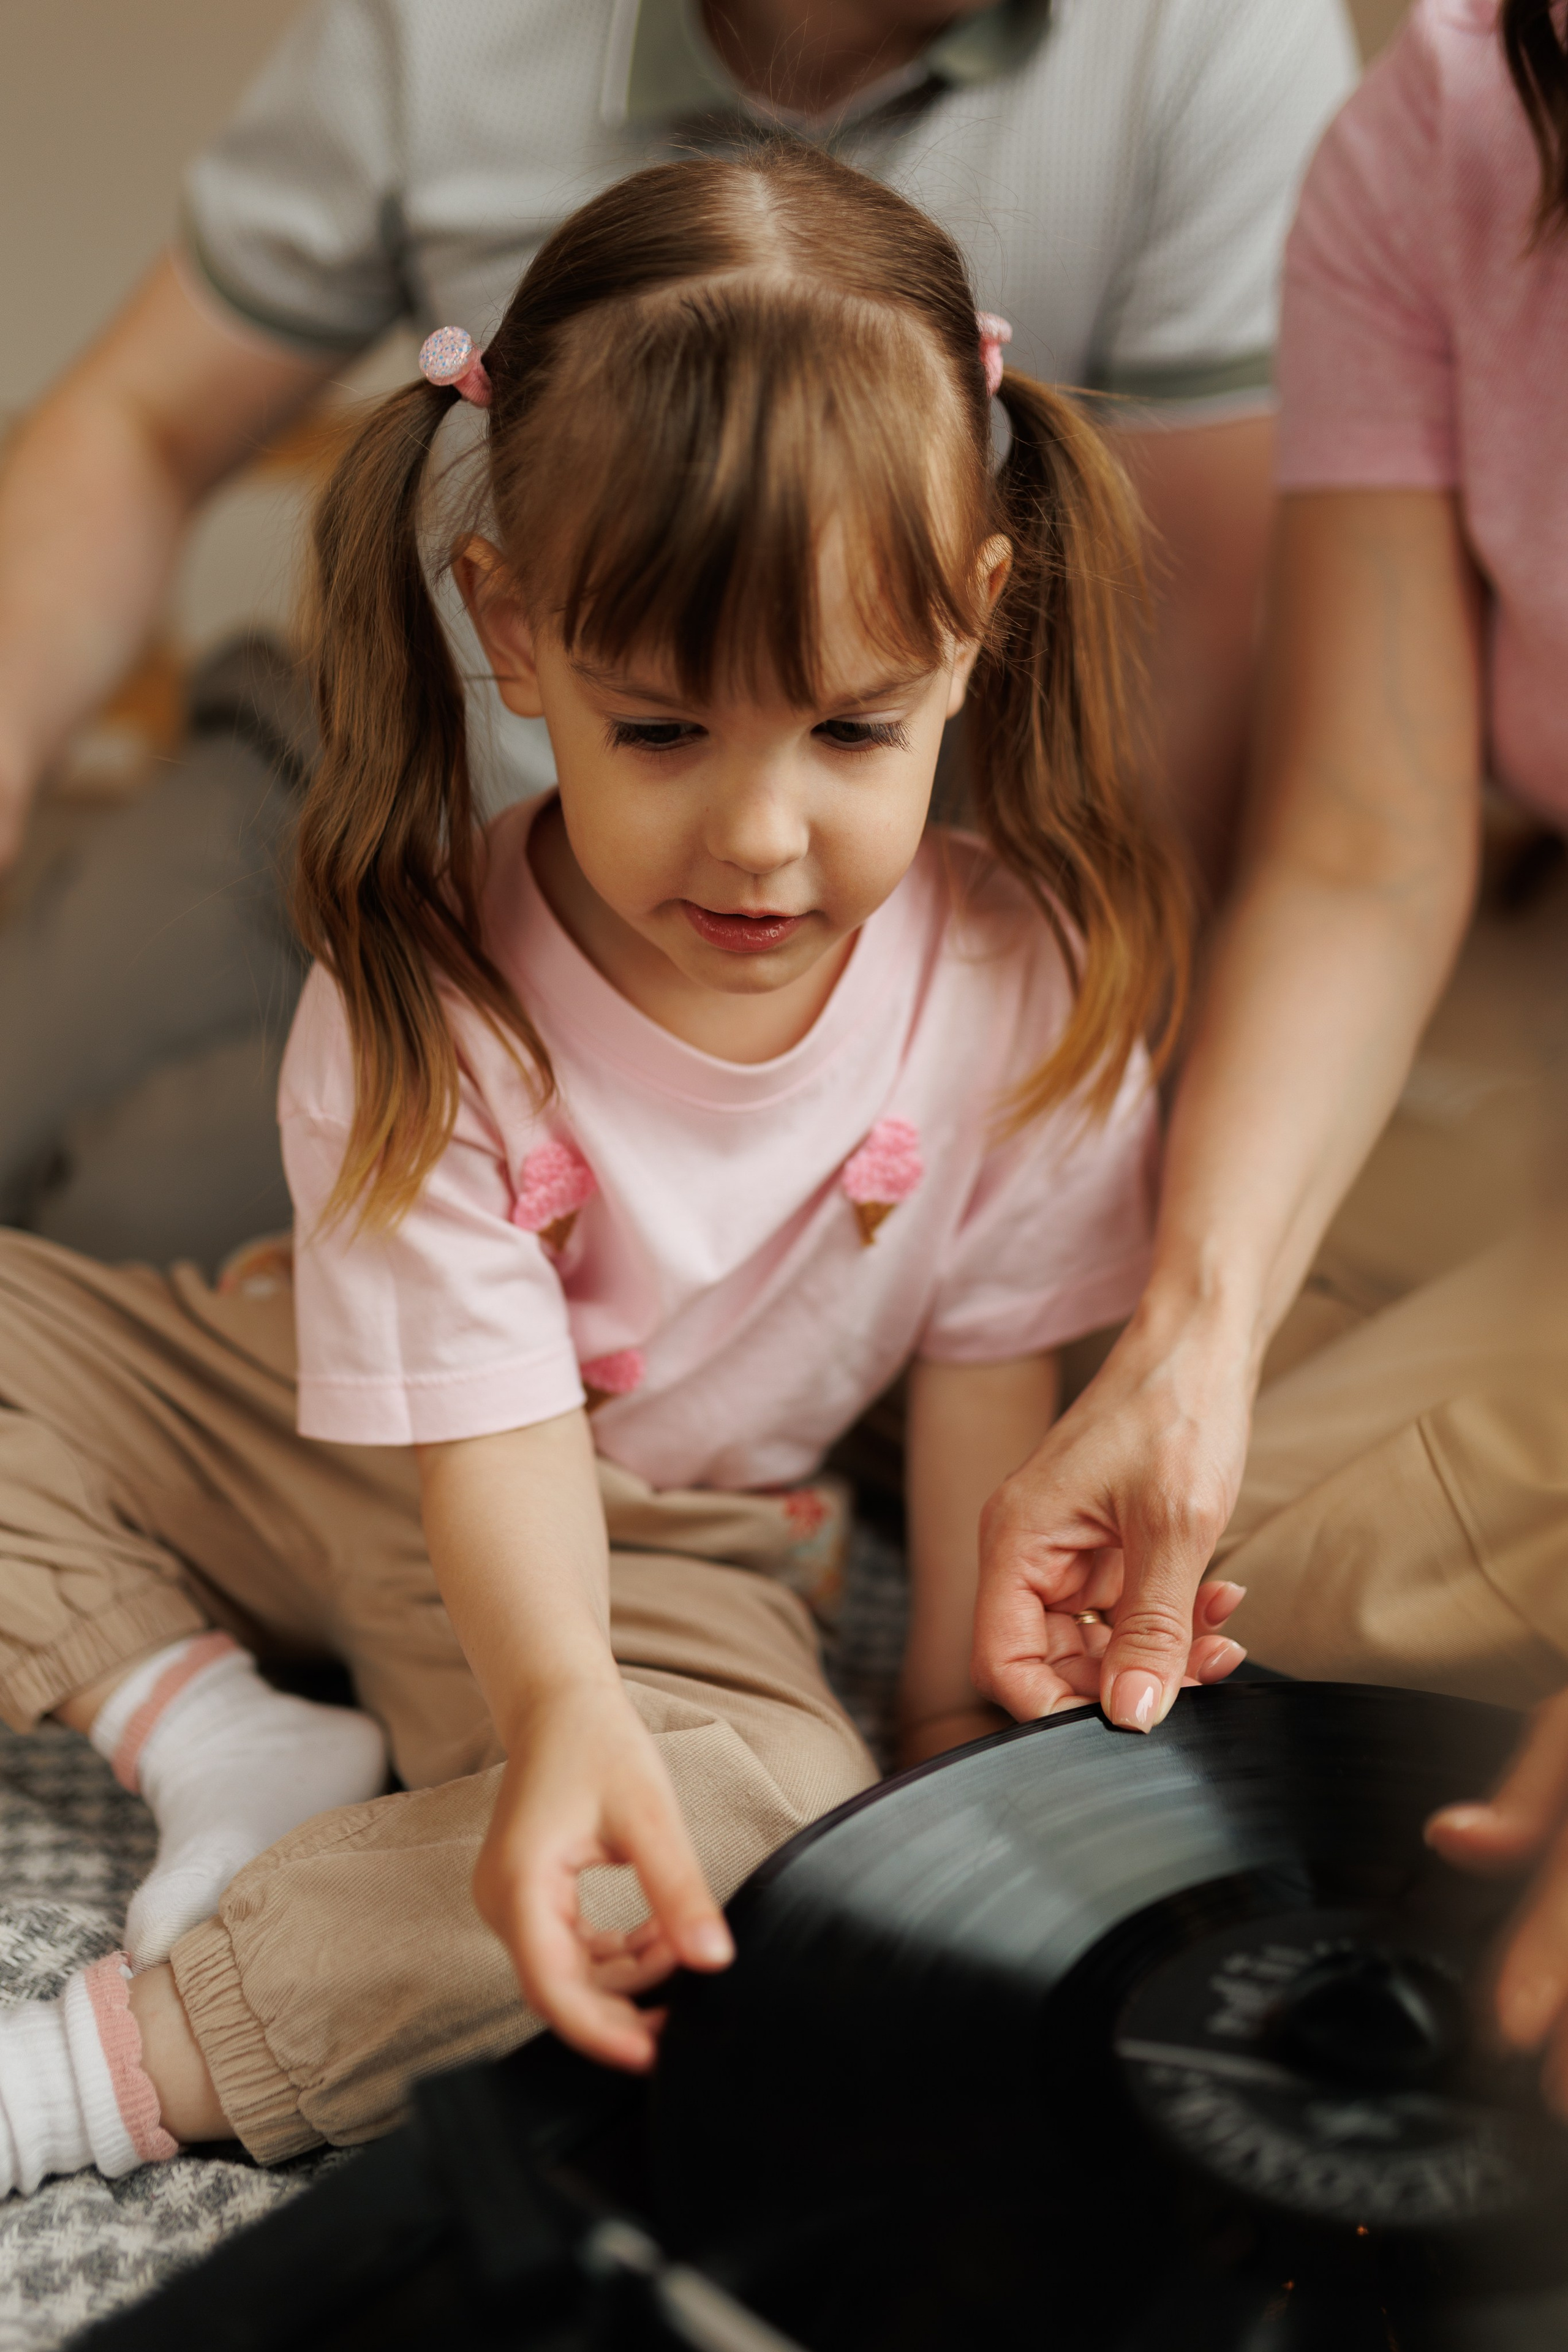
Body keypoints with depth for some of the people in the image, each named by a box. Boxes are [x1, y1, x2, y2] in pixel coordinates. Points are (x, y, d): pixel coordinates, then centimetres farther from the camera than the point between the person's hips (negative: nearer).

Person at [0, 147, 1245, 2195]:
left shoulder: (1028, 997, -19)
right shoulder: (420, 1003, -24)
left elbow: (988, 1381, -7)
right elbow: (493, 1427, -28)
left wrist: (953, 1730, -2)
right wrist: (556, 1697, -49)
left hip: (670, 1548, 0)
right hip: (320, 1440, 1)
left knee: (771, 1816, -32)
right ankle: (215, 1732, -12)